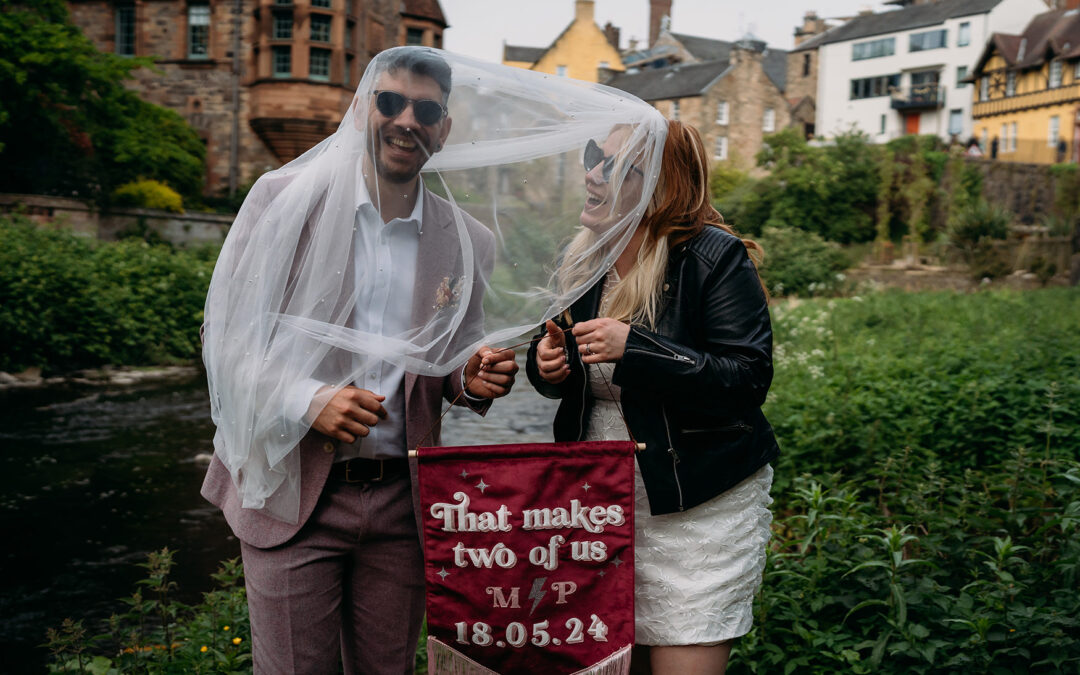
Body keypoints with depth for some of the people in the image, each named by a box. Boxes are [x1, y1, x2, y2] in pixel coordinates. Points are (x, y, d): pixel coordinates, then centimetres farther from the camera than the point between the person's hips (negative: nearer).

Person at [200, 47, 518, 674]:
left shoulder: (469, 242, 4)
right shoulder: (286, 197, -3)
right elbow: (228, 334, -4)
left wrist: (471, 381, -9)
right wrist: (307, 399, -20)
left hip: (403, 501, 3)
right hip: (291, 495, -2)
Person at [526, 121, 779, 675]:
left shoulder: (716, 257, -13)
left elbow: (749, 379, -20)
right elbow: (556, 365, 18)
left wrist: (634, 349, -28)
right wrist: (545, 363, -7)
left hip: (698, 512, -5)